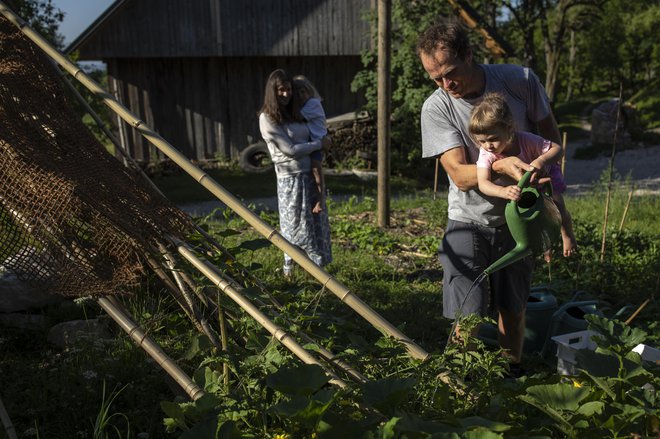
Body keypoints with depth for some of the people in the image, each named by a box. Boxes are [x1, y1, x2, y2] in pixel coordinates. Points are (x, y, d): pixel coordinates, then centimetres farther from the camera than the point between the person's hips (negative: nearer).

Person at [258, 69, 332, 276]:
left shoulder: (295, 113, 11)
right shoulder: (267, 119, -9)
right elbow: (290, 149, -13)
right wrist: (320, 143, -5)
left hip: (311, 174, 7)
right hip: (291, 177, -7)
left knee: (317, 221, 10)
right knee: (296, 224, 0)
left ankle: (316, 266, 22)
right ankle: (289, 269, 14)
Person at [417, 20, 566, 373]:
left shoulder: (520, 79, -11)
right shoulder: (436, 108, -16)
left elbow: (548, 131, 7)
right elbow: (460, 175, -21)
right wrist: (501, 165, -39)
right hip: (469, 221, -2)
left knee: (513, 307, 13)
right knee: (467, 315, -4)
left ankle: (512, 376, 33)